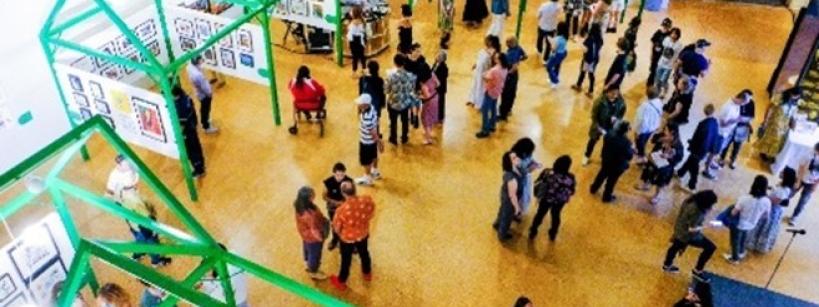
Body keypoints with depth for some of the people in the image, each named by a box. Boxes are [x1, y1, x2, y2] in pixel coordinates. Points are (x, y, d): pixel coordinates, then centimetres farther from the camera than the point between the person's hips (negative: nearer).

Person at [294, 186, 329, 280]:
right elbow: (314, 229, -31)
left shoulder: (299, 205, -18)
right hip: (312, 238, -8)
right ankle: (313, 272, 46)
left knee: (307, 249, 34)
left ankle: (308, 263, 63)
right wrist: (320, 238, -14)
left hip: (305, 234, 8)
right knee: (314, 254, 20)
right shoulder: (310, 214, -44)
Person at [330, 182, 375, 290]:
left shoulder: (342, 210, -37)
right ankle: (367, 274, 58)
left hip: (347, 238, -3)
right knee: (364, 253, 31)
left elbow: (336, 228, -20)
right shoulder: (367, 201, -28)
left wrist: (340, 233, 4)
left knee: (346, 260, 22)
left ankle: (341, 282, 47)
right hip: (363, 234, 3)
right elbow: (371, 214, -6)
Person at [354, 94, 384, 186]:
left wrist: (379, 142, -18)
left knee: (366, 160, 16)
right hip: (371, 140, 8)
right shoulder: (371, 108, -14)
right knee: (373, 156, 30)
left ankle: (367, 178, 38)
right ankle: (375, 172, 53)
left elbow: (373, 132, -28)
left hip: (367, 141, -8)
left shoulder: (367, 118, -41)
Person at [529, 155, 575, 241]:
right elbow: (571, 192, -12)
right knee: (555, 216, 28)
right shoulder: (570, 178, -29)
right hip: (559, 201, 0)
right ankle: (553, 235, 51)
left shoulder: (547, 172, -29)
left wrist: (538, 196, 2)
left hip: (546, 199, 0)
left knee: (540, 214, 25)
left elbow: (537, 184, -16)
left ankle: (532, 232, 46)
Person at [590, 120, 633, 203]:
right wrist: (632, 150, -5)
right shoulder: (626, 142, -34)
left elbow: (605, 145, -1)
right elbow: (629, 156, -22)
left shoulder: (610, 135, -20)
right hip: (618, 165, -5)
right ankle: (607, 197, 38)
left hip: (606, 160, 5)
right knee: (612, 180, 17)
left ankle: (594, 189, 50)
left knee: (602, 174, 29)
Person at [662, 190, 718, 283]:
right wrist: (705, 226, -14)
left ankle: (667, 265, 58)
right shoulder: (696, 211, -37)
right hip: (687, 234, -9)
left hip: (680, 228, 9)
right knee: (710, 247, 2)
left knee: (676, 246, 31)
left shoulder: (692, 200, -12)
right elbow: (692, 229, -28)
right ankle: (697, 271, 17)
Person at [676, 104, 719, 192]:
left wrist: (691, 146, -9)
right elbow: (715, 137, 5)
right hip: (706, 148, 7)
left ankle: (691, 186, 23)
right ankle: (680, 173, 46)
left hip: (699, 149, -7)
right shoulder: (715, 123, -6)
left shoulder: (703, 124, -30)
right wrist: (710, 148, 16)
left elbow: (697, 137, -23)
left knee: (693, 166, 9)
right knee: (690, 161, 26)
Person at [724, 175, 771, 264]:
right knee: (743, 238, 35)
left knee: (735, 240, 24)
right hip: (751, 225, 4)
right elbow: (766, 214, -4)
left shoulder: (744, 198, -36)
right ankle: (741, 253, 60)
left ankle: (734, 258, 47)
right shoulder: (767, 201, -24)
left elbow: (734, 213, -26)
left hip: (739, 224, -4)